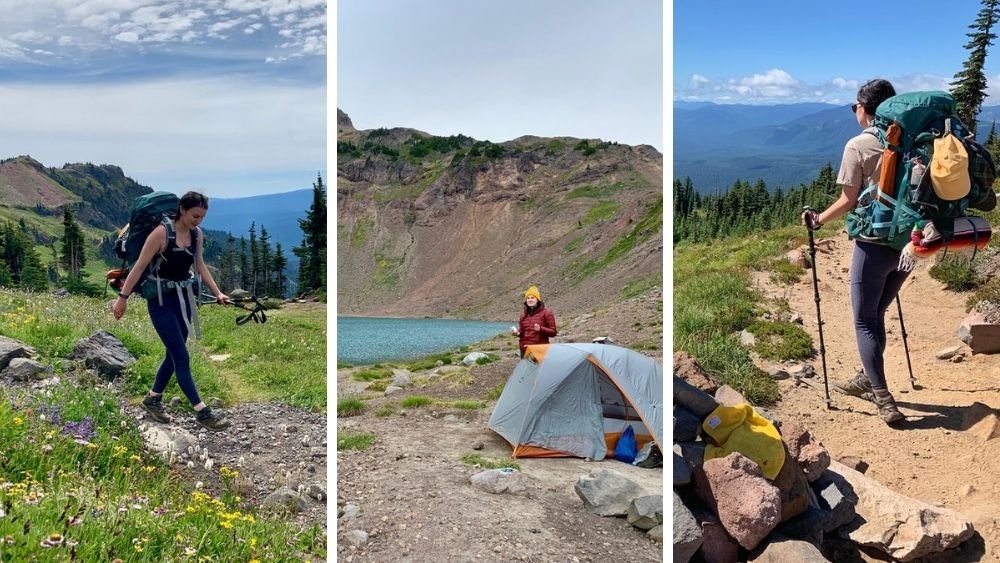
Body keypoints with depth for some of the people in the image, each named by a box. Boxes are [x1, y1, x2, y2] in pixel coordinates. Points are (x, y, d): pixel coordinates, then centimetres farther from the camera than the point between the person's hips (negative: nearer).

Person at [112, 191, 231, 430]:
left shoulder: (197, 235, 1)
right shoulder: (161, 233, -18)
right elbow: (139, 267, -13)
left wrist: (217, 293, 13)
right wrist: (123, 297, -11)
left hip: (184, 298, 7)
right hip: (161, 300, -7)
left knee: (174, 353, 13)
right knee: (182, 357, -6)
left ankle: (152, 399, 31)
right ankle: (201, 411, -4)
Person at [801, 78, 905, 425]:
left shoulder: (858, 146, -10)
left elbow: (848, 201, -9)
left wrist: (818, 219, 6)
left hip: (874, 243, -6)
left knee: (865, 321, 3)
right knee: (875, 315, 20)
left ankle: (883, 399, -2)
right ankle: (868, 380, 31)